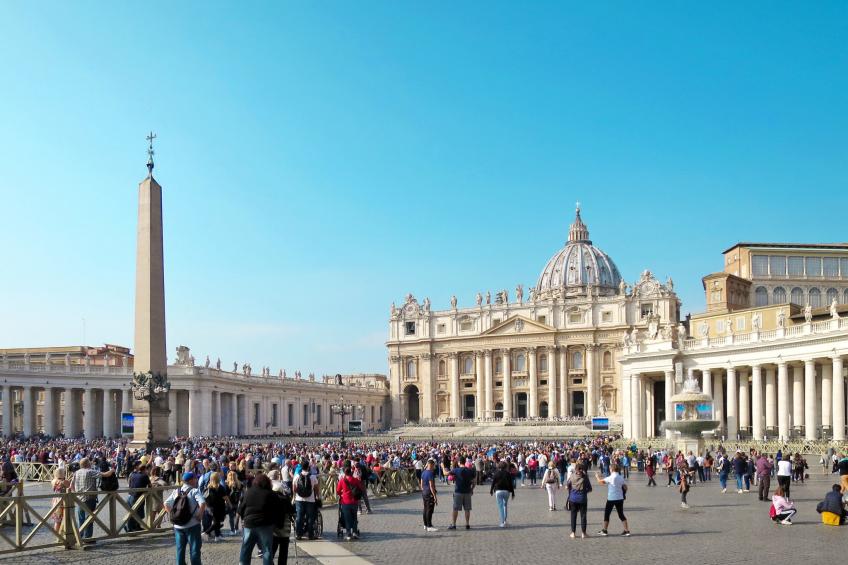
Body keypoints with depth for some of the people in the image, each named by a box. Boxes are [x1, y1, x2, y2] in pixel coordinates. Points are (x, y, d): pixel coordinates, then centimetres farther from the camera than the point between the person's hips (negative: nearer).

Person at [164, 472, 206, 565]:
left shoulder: (176, 492, 8)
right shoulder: (194, 491, -10)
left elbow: (166, 504, 4)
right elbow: (202, 503, -25)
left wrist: (173, 515, 6)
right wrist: (199, 515, -13)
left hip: (178, 526, 5)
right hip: (192, 525, -5)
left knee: (180, 549, 14)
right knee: (194, 550, 3)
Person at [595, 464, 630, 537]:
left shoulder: (611, 478, -15)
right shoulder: (621, 478, 4)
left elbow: (600, 482, -14)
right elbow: (625, 488, 8)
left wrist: (597, 476, 4)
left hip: (611, 499, -6)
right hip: (620, 498, 6)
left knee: (606, 514, 9)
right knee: (621, 515, 10)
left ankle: (604, 530, 15)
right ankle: (627, 531, 3)